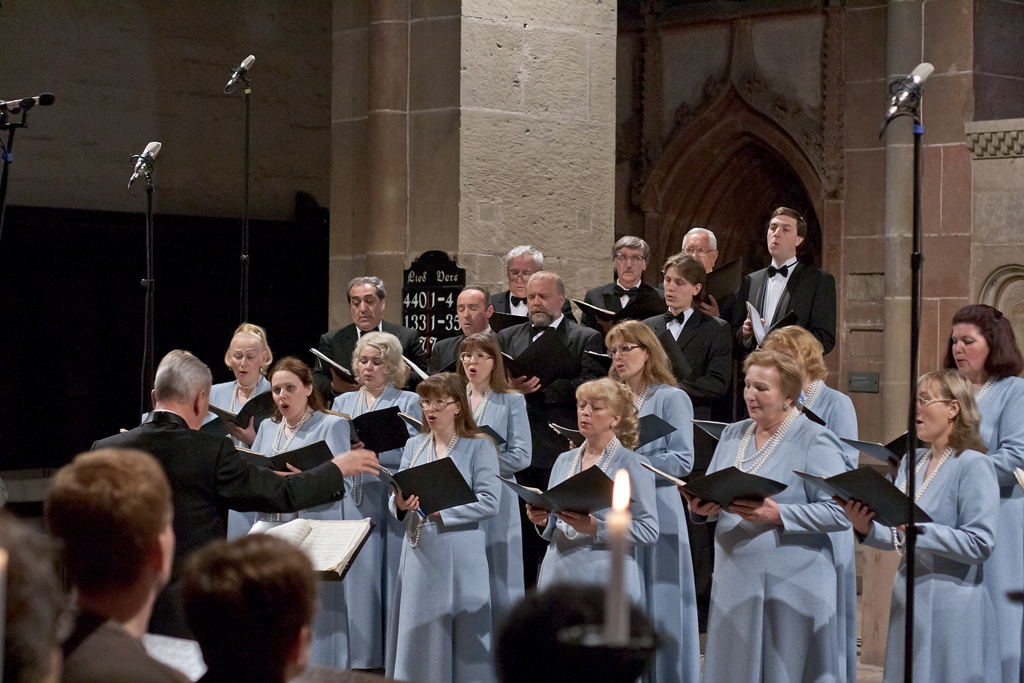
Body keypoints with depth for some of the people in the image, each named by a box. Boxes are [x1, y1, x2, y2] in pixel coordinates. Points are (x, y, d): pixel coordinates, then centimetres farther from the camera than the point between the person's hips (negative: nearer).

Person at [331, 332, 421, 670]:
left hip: (394, 502, -3)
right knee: (359, 581, 3)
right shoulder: (343, 402, 16)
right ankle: (363, 661, 9)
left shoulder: (408, 402, 4)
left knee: (393, 580, -1)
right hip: (355, 503, 3)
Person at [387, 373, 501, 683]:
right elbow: (399, 501, 12)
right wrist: (401, 505, -11)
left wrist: (440, 508, -17)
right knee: (417, 632, 5)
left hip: (460, 557, -4)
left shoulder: (479, 446, -2)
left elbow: (489, 503, -12)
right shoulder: (414, 446, 13)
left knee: (461, 633, -2)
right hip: (419, 554, 4)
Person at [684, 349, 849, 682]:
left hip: (791, 590, -6)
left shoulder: (815, 440, -6)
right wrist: (700, 507, -6)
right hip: (735, 583, 6)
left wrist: (777, 514, -23)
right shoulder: (733, 434, 14)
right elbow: (711, 491, 18)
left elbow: (839, 513, -14)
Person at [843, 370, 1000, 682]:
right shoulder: (911, 462, 11)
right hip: (909, 600, 7)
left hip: (952, 607, -7)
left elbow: (979, 544, -18)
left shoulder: (974, 465, -11)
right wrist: (866, 528, -5)